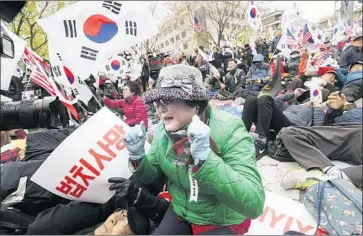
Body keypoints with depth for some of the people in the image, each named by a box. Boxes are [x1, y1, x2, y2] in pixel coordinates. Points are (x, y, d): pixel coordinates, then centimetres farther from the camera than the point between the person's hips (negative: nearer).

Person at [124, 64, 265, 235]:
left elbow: (254, 205, -33)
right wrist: (137, 156, -18)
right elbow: (149, 176, 1)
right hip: (181, 214, 4)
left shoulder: (229, 131, -27)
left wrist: (204, 157, -42)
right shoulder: (163, 131, -10)